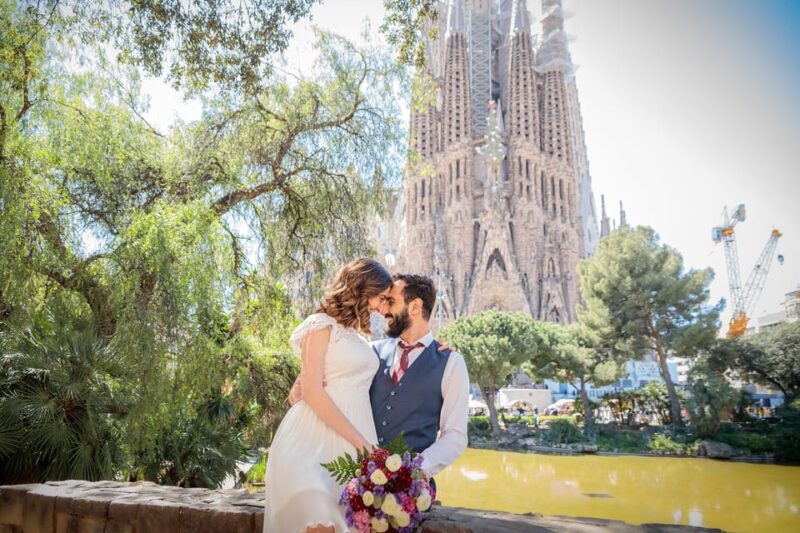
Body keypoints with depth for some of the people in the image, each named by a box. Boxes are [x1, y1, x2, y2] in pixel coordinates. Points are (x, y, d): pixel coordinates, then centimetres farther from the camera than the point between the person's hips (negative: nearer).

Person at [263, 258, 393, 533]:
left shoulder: (357, 338, 23)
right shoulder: (322, 325, -1)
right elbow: (312, 390, -10)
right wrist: (359, 440, -12)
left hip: (351, 447, 7)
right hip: (315, 441, -7)